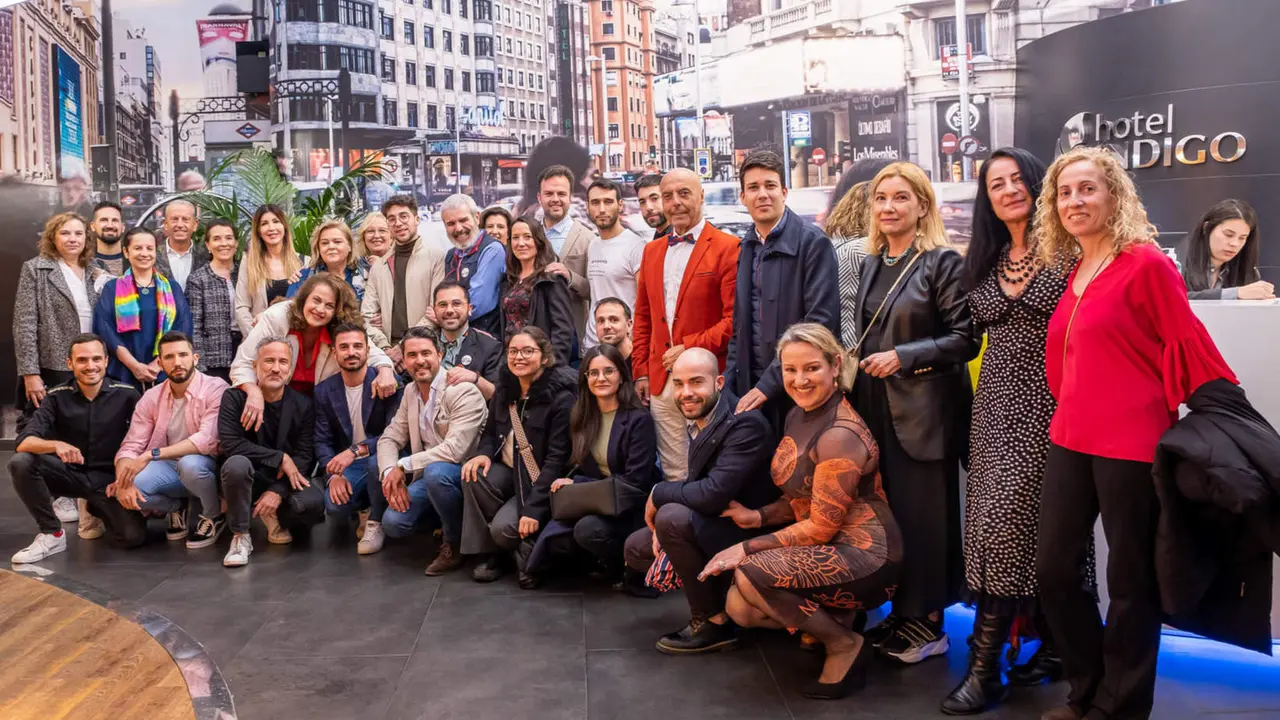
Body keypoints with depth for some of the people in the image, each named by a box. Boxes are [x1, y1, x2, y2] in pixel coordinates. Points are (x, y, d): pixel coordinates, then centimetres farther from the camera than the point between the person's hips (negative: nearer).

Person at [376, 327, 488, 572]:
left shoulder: (464, 392, -18)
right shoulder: (410, 392, 8)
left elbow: (455, 449, -27)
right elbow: (389, 438, 8)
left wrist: (403, 466, -23)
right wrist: (390, 473, -13)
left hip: (464, 472, -6)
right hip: (428, 476, 6)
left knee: (436, 472, -38)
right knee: (392, 522, -15)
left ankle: (456, 543, -14)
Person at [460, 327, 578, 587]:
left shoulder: (561, 397, -19)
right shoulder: (506, 388, 3)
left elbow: (557, 458, -22)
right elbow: (490, 431, 15)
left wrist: (533, 508, -27)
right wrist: (483, 454, -11)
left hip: (541, 481, -6)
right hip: (509, 470, 6)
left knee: (504, 528, -28)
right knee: (472, 476, -25)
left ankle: (530, 550, 9)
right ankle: (487, 554, -8)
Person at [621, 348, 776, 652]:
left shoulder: (745, 424, -27)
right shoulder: (698, 419, 1)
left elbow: (713, 494, -36)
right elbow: (696, 485, 6)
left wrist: (658, 494, -19)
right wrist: (665, 530, -12)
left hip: (749, 532, -10)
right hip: (714, 523, 10)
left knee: (672, 516, -30)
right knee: (635, 549, 11)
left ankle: (714, 622, -12)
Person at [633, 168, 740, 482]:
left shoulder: (728, 248, -6)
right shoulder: (652, 251, 15)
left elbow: (735, 317, -12)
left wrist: (691, 348, -15)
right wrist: (640, 371, 11)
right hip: (660, 382, 5)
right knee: (673, 474, 10)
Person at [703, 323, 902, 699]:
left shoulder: (840, 435, -23)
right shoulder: (798, 415, 5)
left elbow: (822, 527, -21)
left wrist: (748, 548, -17)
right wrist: (759, 516, -4)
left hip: (865, 557, -9)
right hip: (825, 548, 9)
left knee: (750, 576, -26)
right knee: (739, 608, -2)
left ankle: (844, 645, -6)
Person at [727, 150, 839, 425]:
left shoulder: (812, 242, -9)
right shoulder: (747, 246, 10)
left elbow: (821, 322, -16)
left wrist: (769, 384, -17)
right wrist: (728, 383, 4)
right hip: (751, 387, 5)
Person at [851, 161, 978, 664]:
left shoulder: (943, 262, -8)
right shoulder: (871, 264, 12)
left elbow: (965, 338, -13)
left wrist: (904, 356, -17)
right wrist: (863, 368, 10)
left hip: (925, 407, -7)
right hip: (876, 405, 7)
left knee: (923, 512, 0)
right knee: (886, 508, 11)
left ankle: (927, 622, 13)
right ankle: (901, 612, 23)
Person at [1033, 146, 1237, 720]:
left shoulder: (1145, 263, -10)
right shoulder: (1073, 274, 12)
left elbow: (1190, 348, -11)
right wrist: (1072, 416, 11)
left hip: (1131, 444, -8)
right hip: (1071, 439, 8)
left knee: (1131, 581, 6)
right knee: (1054, 570, 12)